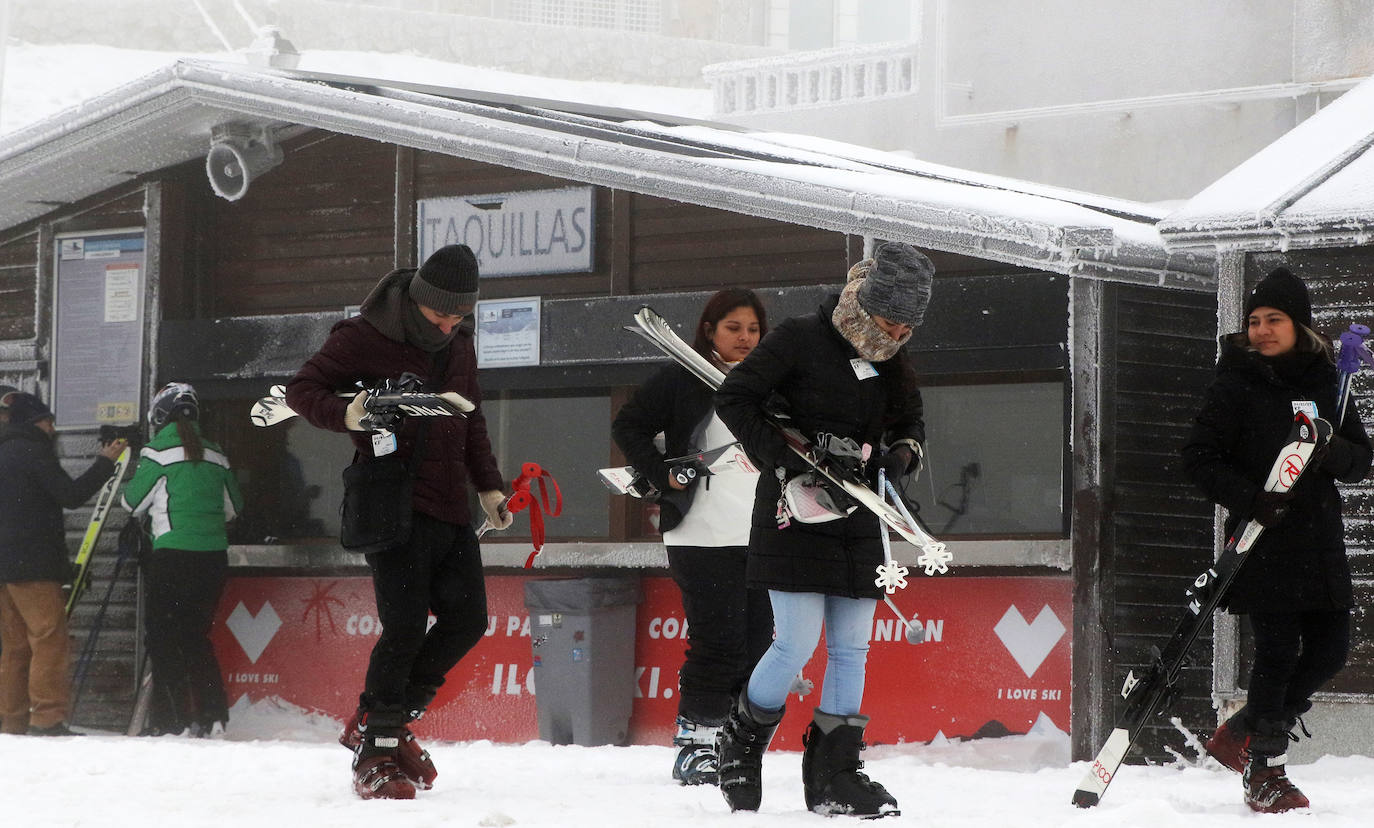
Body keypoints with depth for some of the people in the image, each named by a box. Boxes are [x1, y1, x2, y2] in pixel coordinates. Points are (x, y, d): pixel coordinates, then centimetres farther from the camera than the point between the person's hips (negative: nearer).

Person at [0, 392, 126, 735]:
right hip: (33, 566, -9)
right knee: (49, 642, -10)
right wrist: (105, 463, -3)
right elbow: (71, 495, -13)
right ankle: (48, 719, -16)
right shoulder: (32, 452, -7)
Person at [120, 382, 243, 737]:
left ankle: (171, 721, -3)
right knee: (196, 636, 15)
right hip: (213, 558, 6)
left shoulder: (157, 454, -7)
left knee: (163, 638, 2)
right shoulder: (215, 456, 9)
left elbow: (132, 504, -1)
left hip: (172, 557, -5)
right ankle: (212, 717, 9)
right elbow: (232, 508, 17)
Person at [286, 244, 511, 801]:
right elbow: (302, 388, -5)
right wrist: (345, 414, -25)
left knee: (466, 620, 5)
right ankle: (375, 754, -3)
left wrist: (487, 485, 18)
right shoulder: (364, 338, -9)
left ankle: (388, 719, 20)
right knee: (405, 626, -14)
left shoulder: (458, 343, 13)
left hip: (449, 507, 8)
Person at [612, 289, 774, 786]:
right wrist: (663, 475, -9)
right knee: (718, 642, -11)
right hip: (704, 535, -6)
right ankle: (694, 742, -1)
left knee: (758, 645, 3)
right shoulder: (682, 380, 0)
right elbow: (628, 426, 1)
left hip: (762, 536, 6)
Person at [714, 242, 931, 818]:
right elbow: (733, 398, -11)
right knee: (797, 645, -11)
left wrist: (904, 452, -1)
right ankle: (740, 744, 12)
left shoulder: (892, 364, 10)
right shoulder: (799, 340, -9)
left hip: (857, 522, 6)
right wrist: (786, 462, -18)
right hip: (794, 517, -6)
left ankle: (834, 775, 10)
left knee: (851, 649, 3)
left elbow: (911, 422, 23)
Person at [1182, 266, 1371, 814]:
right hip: (1264, 542, -5)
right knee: (1278, 652, -9)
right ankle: (1265, 774, 3)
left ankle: (1241, 733, 24)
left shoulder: (1325, 382, 11)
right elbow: (1200, 457, -5)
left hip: (1320, 540, 5)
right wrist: (1250, 500, -19)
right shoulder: (1236, 383, -2)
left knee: (1330, 649, 5)